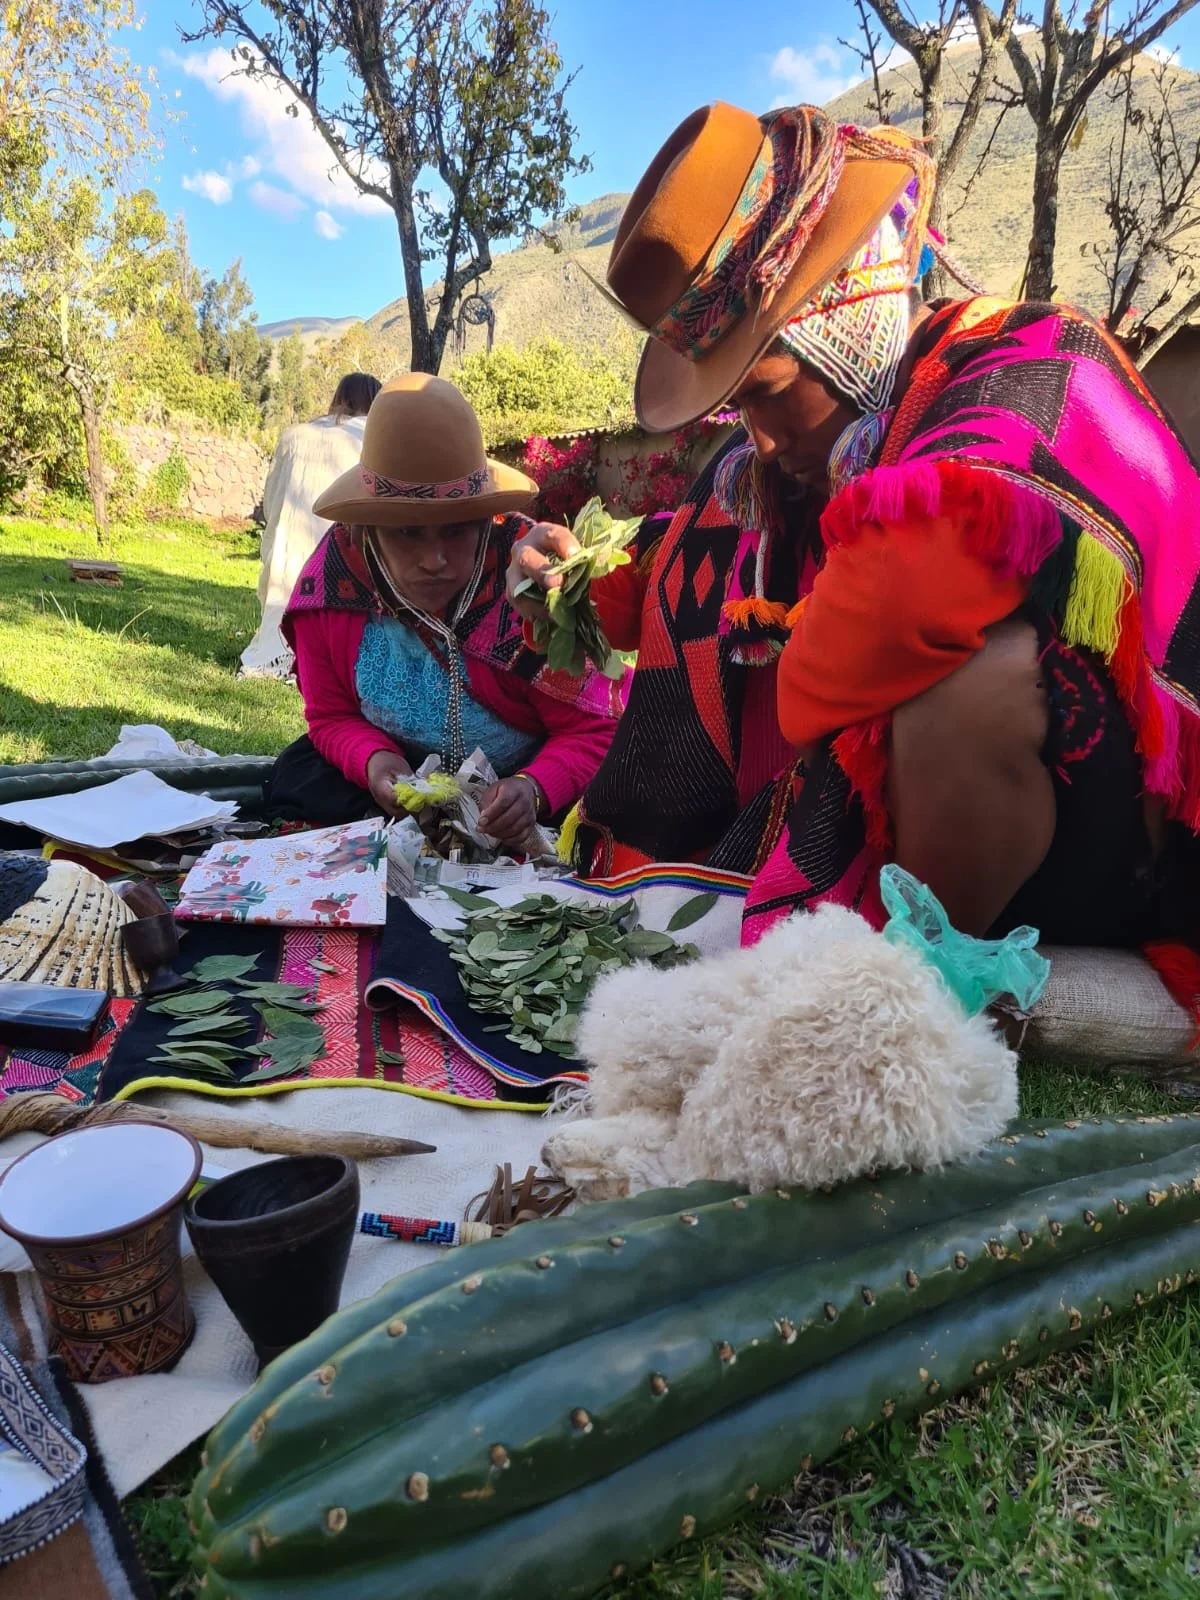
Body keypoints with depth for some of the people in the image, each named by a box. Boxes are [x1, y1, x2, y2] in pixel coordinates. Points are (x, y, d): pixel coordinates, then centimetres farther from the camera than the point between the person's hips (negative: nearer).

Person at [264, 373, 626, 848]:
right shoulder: (333, 579, -18)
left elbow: (589, 730, -22)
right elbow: (332, 716, -5)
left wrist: (534, 789, -43)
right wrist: (372, 760, -28)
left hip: (524, 779, -2)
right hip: (405, 770, 3)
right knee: (294, 780, -14)